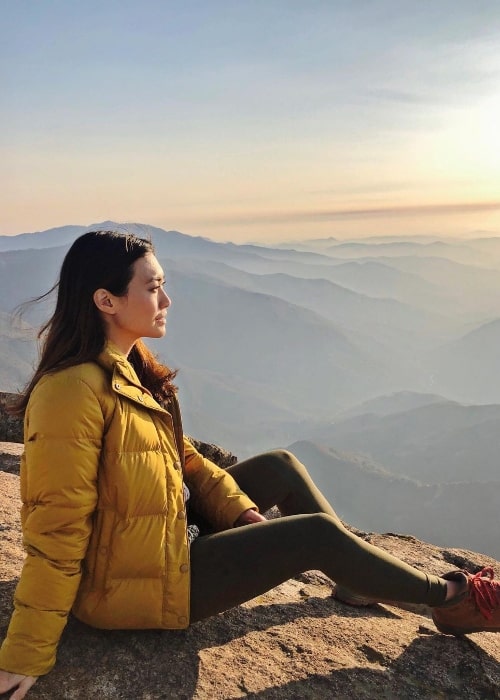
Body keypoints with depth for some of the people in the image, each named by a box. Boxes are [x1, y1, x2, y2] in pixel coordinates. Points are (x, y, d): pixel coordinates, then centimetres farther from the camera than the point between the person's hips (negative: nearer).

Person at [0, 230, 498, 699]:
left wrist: (245, 515, -3)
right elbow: (57, 529, -24)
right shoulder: (74, 391, -26)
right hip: (126, 583, -9)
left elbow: (182, 459, 7)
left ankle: (359, 581, 22)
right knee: (318, 534, -10)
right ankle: (450, 599, 14)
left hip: (168, 533, 9)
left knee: (280, 467, 9)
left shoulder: (128, 370, 2)